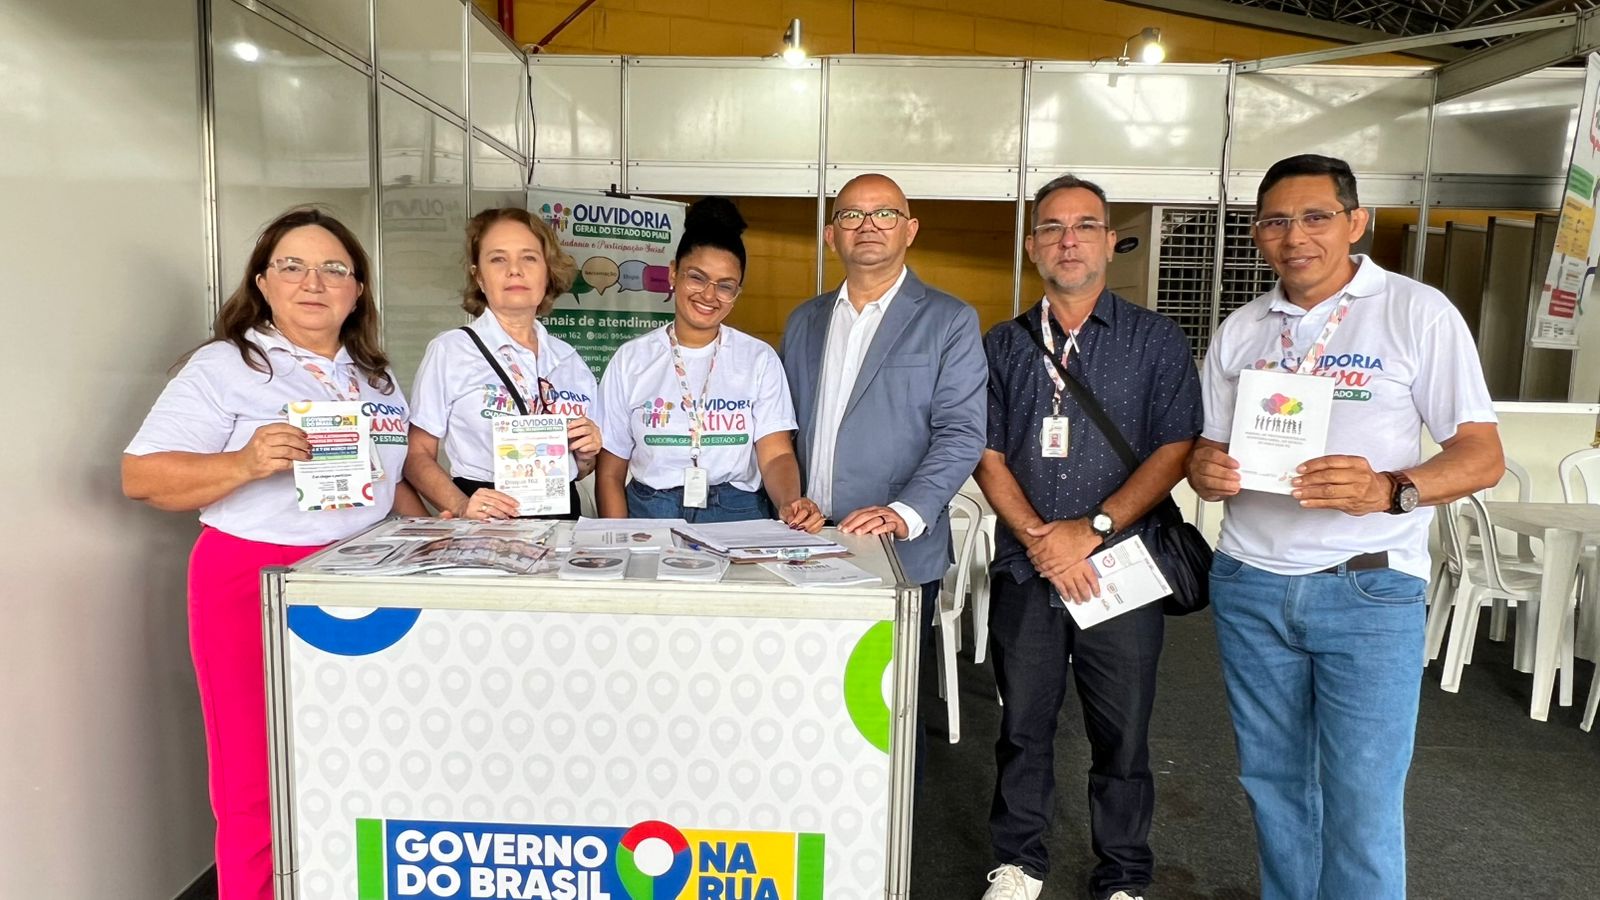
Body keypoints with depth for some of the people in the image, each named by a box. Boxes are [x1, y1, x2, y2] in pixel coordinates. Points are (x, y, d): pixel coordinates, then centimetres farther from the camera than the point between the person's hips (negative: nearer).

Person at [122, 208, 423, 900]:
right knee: (261, 790, 0)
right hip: (253, 586, -5)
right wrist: (246, 464, -21)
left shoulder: (377, 376, 16)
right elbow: (142, 475, -7)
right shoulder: (224, 367, -3)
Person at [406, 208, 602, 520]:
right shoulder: (449, 350, 0)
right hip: (487, 522, -3)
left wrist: (586, 454, 0)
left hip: (562, 515, 4)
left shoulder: (570, 360, 12)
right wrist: (461, 506, -16)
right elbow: (418, 455, 0)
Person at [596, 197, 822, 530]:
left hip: (738, 517, -1)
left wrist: (790, 503, -23)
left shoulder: (760, 359, 6)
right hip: (650, 517, 1)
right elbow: (610, 474, 6)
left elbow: (776, 455, -2)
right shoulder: (632, 360, 6)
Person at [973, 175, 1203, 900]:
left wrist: (1092, 527, -14)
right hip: (1024, 569, 2)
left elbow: (1175, 450, -5)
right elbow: (988, 456, 3)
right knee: (1023, 725, 12)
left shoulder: (1156, 340, 2)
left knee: (1122, 735, 8)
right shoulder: (1003, 345, 8)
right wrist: (1039, 539, -11)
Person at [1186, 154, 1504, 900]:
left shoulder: (1417, 312, -4)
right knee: (1272, 784, 15)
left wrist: (1390, 490, -27)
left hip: (1368, 591, -4)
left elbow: (1482, 455, -7)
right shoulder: (1238, 331, 8)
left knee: (1362, 808, 1)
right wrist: (1204, 471, -12)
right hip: (1249, 587, 4)